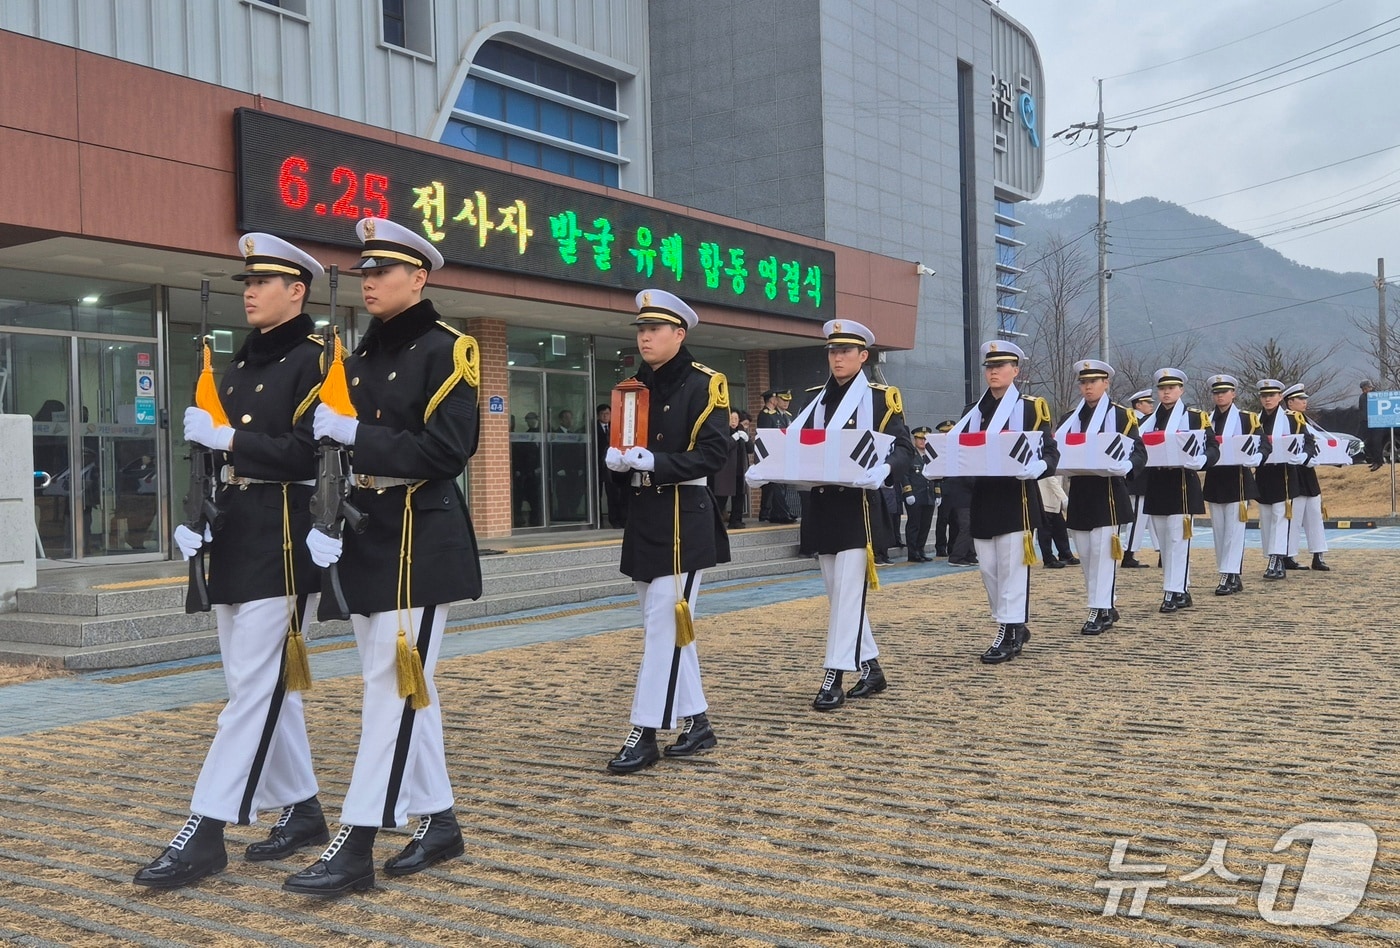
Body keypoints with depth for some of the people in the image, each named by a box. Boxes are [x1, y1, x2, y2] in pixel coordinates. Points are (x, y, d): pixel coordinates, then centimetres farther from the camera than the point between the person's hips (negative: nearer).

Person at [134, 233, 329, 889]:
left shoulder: (315, 360, -7)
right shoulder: (241, 366, 18)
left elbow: (309, 453, -18)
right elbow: (216, 452, 20)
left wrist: (226, 437, -17)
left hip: (282, 544, -9)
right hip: (234, 541, 9)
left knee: (254, 687, -6)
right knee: (269, 686, 12)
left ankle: (204, 833, -5)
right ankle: (302, 810, 22)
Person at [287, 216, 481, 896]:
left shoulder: (446, 349, -7)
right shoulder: (360, 358, 15)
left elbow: (448, 452, -17)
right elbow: (341, 450, 15)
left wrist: (354, 433, -19)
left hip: (421, 539, -8)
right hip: (366, 535, 8)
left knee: (393, 686, -7)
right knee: (406, 685, 12)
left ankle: (354, 846, -4)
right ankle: (439, 821, 23)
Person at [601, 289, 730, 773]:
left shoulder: (703, 384, -7)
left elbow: (714, 452, -14)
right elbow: (622, 448, 18)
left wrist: (656, 463, -22)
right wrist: (617, 459, -5)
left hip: (683, 519, -8)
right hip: (643, 516, 8)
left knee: (663, 624, -8)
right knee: (668, 625, 12)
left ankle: (645, 733, -3)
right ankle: (697, 722, 22)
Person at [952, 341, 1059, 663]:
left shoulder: (1031, 407, 0)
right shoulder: (973, 411, 14)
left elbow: (1050, 453, -6)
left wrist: (1031, 469, -26)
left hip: (1016, 500, -6)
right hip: (983, 500, 6)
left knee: (1012, 567, -4)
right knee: (988, 569, 10)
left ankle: (1009, 635, 3)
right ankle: (1016, 624, 25)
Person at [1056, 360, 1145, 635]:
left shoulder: (1121, 415, -1)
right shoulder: (1069, 418, 13)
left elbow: (1139, 453, -6)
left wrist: (1124, 467, -26)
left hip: (1108, 492, -5)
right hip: (1079, 493, 5)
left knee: (1103, 551, -6)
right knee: (1086, 554, 8)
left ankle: (1100, 611, -2)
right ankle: (1107, 606, 20)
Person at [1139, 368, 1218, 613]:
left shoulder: (1196, 417, 0)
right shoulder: (1150, 420, 14)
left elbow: (1213, 449, -5)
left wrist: (1198, 460, -24)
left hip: (1182, 485, -6)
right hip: (1156, 487, 6)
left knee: (1177, 538, -8)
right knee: (1163, 542, 9)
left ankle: (1175, 592, -5)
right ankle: (1181, 591, 18)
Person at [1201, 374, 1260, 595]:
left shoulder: (1246, 419, 0)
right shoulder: (1206, 421, 11)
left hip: (1238, 481, -5)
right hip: (1214, 481, 5)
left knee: (1233, 531, -7)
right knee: (1219, 532, 6)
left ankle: (1230, 576, -7)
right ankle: (1232, 577, 13)